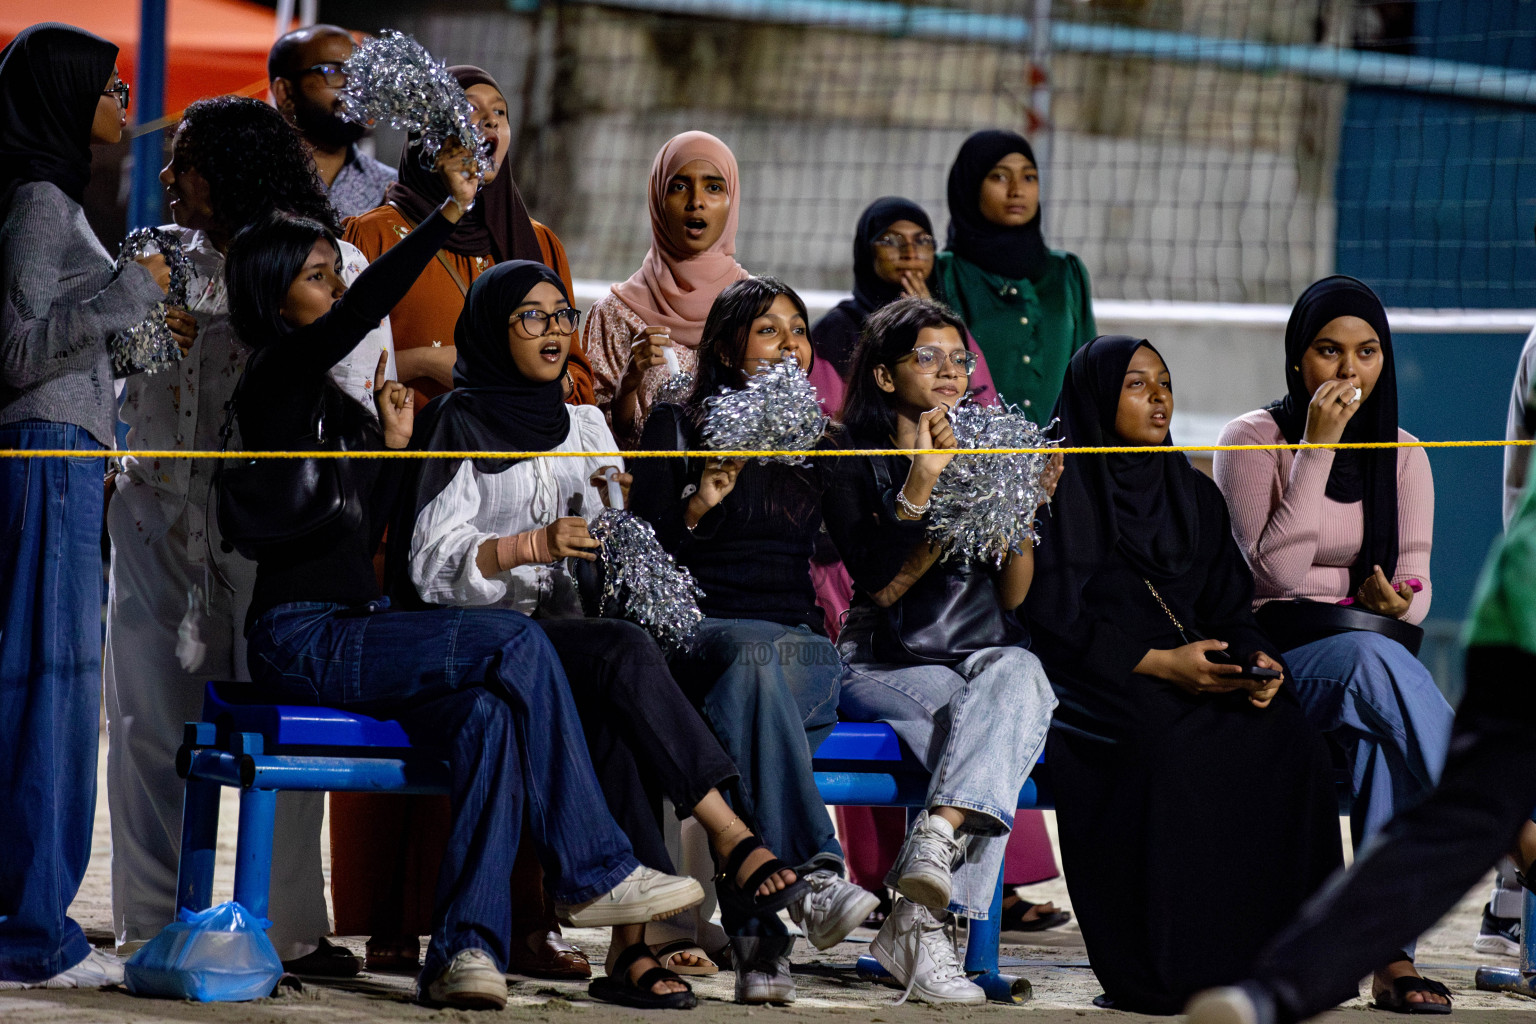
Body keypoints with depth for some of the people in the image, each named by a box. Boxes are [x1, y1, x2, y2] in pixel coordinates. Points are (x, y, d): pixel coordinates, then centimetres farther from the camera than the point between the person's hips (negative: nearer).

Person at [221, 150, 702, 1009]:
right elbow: (365, 309, -23)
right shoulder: (279, 377, -5)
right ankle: (595, 874, -16)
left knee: (490, 710, -23)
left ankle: (466, 949, -34)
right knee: (516, 642, -22)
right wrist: (448, 214, -26)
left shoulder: (336, 403, 21)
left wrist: (394, 446, 9)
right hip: (302, 639, -8)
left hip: (354, 631, 8)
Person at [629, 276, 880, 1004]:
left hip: (806, 645, 2)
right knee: (757, 651, -40)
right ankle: (815, 875, -54)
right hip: (699, 636, -2)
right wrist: (699, 505, -14)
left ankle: (756, 934, -48)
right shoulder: (678, 426, 10)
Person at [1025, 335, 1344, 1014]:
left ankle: (1268, 954, -23)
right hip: (1092, 684, -6)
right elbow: (1055, 616, -8)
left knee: (1285, 738, -24)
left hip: (1192, 674, 6)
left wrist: (1258, 662, -7)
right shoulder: (1061, 491, 2)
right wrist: (1160, 662, -19)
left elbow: (1231, 607, 17)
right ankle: (1155, 975, -32)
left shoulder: (1194, 494, 21)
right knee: (1170, 747, -37)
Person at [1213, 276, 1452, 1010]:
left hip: (1370, 655, 3)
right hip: (1273, 658, -3)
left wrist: (1399, 601, -15)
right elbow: (1279, 570, -14)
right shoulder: (1253, 441, -1)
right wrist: (1317, 449, -16)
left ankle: (1391, 951, -38)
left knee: (1382, 733, -34)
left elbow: (1415, 584, 10)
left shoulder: (1400, 455, 13)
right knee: (1373, 660, -38)